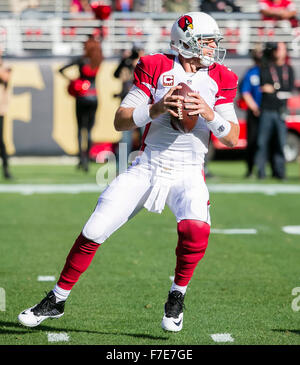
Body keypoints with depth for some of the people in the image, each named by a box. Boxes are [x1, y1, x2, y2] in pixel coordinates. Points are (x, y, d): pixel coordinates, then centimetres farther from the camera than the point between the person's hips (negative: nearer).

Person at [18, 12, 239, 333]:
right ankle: (57, 301, 13)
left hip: (187, 173, 0)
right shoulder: (154, 68, -3)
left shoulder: (220, 80, 1)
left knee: (195, 229, -30)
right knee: (94, 231, -6)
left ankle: (177, 298, -5)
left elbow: (232, 138, -2)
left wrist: (209, 114, -21)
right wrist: (155, 109, -23)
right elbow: (120, 121, -6)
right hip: (147, 167, 0)